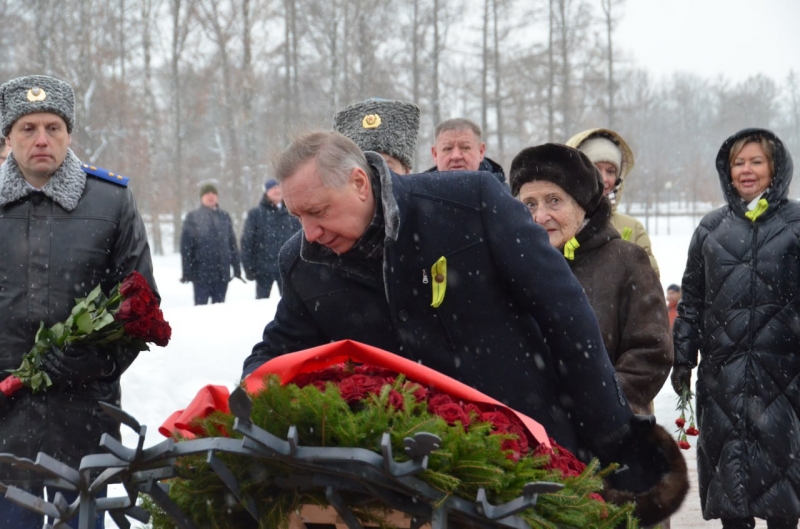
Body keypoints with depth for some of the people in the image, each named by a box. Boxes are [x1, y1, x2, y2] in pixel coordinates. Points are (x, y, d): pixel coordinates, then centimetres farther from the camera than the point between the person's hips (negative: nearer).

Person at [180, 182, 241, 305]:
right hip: (201, 272, -3)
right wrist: (187, 272, -9)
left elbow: (232, 243, 13)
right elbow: (186, 247, -3)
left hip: (222, 272, 3)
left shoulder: (224, 217, 12)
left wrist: (237, 268, 8)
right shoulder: (192, 218, 1)